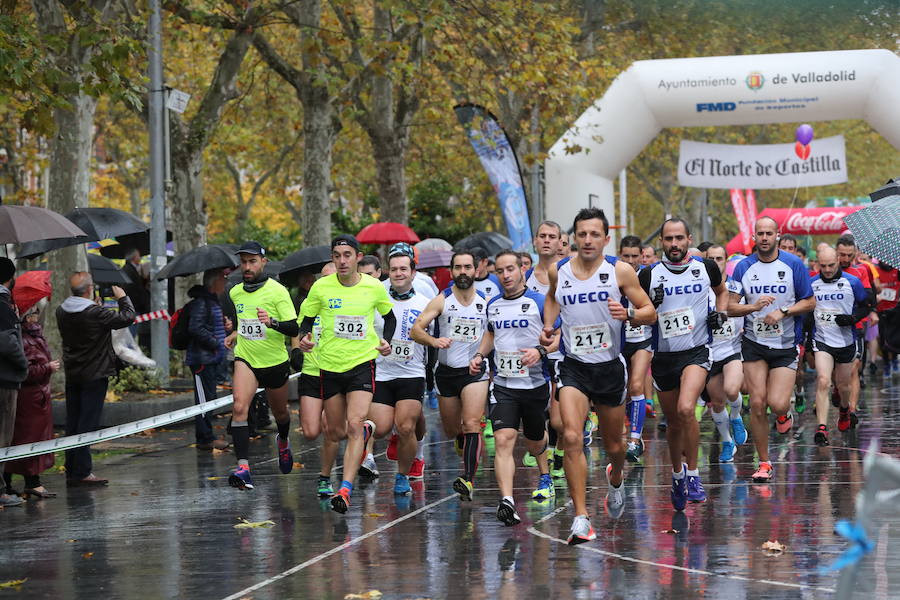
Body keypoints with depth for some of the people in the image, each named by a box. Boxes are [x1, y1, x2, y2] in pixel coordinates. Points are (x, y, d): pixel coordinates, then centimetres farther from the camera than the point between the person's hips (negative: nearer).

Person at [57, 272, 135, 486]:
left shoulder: (61, 312, 2)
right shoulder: (95, 313, -19)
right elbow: (128, 317, -14)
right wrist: (123, 298, 4)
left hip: (71, 374, 7)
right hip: (94, 375, -7)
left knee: (72, 422, 11)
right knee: (87, 422, -4)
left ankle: (71, 471, 14)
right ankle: (81, 472, -5)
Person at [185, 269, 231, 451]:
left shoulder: (213, 301, 18)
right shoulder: (201, 303, -15)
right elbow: (195, 328, -25)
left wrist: (226, 325, 11)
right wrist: (215, 343, -18)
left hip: (212, 359, 11)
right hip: (202, 359, -11)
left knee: (208, 398, 13)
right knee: (205, 397, -7)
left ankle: (205, 437, 19)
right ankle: (205, 438, -4)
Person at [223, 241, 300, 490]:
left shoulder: (277, 291, -13)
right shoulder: (235, 293, 4)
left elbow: (294, 328, -18)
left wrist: (272, 322, -34)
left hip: (274, 361, -2)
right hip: (245, 358, 2)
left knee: (279, 412, 19)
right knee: (239, 407, -22)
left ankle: (283, 441, 55)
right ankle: (243, 466, -29)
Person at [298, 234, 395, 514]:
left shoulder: (374, 287, -2)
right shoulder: (321, 287, -4)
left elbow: (389, 316, 16)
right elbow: (307, 319, 9)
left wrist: (385, 341, 0)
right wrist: (304, 337, -12)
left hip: (362, 363, -2)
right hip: (330, 365, 2)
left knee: (354, 425, -18)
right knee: (334, 432, 10)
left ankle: (345, 490, -19)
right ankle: (366, 430, 45)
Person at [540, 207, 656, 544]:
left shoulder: (620, 271, -7)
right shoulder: (559, 272, 1)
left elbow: (650, 313, -3)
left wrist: (628, 314, -23)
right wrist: (548, 327, 8)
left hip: (610, 367, 0)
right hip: (574, 367, 0)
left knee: (614, 445, 14)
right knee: (572, 437, -20)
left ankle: (615, 478, 51)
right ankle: (581, 518, -18)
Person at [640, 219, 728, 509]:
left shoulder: (705, 267, 1)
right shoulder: (649, 275, -2)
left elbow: (722, 291, 23)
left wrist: (721, 313, 4)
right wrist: (651, 305, -17)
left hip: (696, 352, -2)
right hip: (663, 357, 2)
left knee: (686, 409, -24)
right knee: (673, 422, 12)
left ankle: (693, 474, -11)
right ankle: (677, 475, 35)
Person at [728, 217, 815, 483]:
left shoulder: (794, 264, -3)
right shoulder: (743, 267, 1)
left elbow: (809, 302, 1)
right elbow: (730, 307, -1)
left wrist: (783, 312, -14)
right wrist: (754, 306, -19)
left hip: (786, 345, -1)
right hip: (754, 344, 2)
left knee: (777, 403, -15)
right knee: (757, 403, -4)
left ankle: (785, 412, 24)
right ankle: (764, 463, 8)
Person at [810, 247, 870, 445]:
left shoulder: (852, 282, -4)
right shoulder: (812, 284, 0)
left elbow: (865, 306, 4)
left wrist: (852, 319, -15)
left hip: (846, 341, 1)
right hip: (822, 341, -1)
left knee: (843, 384, 14)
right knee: (823, 382, -19)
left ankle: (845, 411, 48)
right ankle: (822, 429, -22)